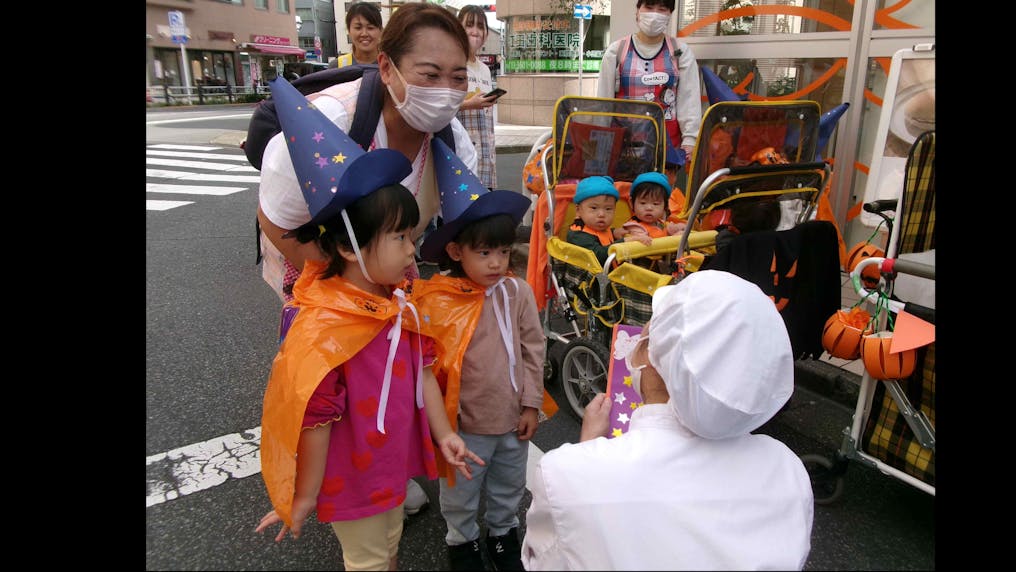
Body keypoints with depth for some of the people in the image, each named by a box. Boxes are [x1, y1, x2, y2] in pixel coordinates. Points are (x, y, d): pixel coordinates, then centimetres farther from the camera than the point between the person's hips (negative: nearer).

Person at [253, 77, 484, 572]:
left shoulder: (399, 302, -7)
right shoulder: (322, 329, -31)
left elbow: (423, 371, 1)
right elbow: (315, 420, -24)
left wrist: (443, 434, 0)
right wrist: (305, 499, -14)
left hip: (394, 458, 7)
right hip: (351, 476, -7)